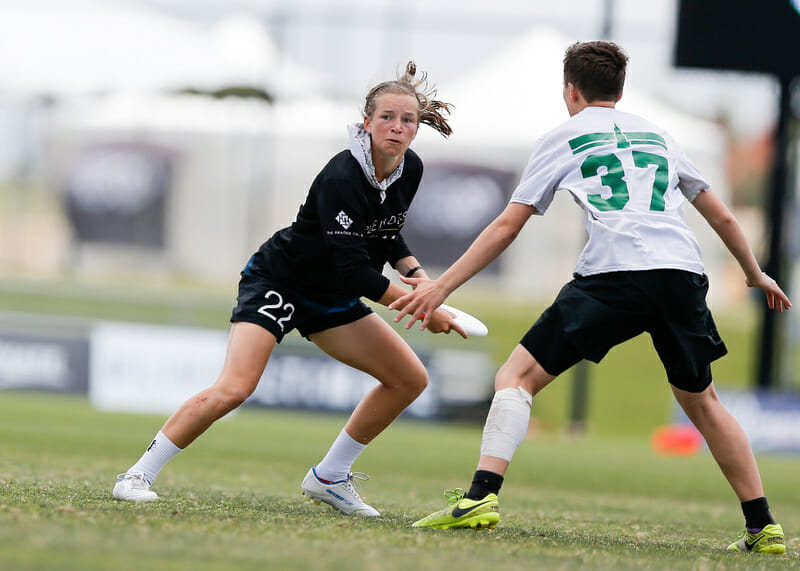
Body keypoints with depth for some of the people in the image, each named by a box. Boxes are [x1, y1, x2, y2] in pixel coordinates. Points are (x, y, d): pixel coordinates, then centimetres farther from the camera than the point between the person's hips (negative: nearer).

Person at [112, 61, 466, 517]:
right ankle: (139, 475, -14)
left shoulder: (410, 170, -4)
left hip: (330, 299, 8)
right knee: (233, 389, -27)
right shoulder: (341, 178, -29)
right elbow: (353, 270, -30)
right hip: (277, 282, -8)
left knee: (410, 379, 3)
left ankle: (329, 477, 14)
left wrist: (416, 273, -2)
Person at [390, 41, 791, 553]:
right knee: (702, 401, 22)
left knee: (518, 377, 2)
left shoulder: (564, 138, 19)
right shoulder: (658, 136, 29)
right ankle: (763, 527, 19)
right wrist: (756, 274, 49)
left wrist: (442, 286, 18)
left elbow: (507, 227, 14)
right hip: (683, 273, 4)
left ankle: (483, 497, -19)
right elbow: (722, 216, 33)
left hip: (613, 272, -4)